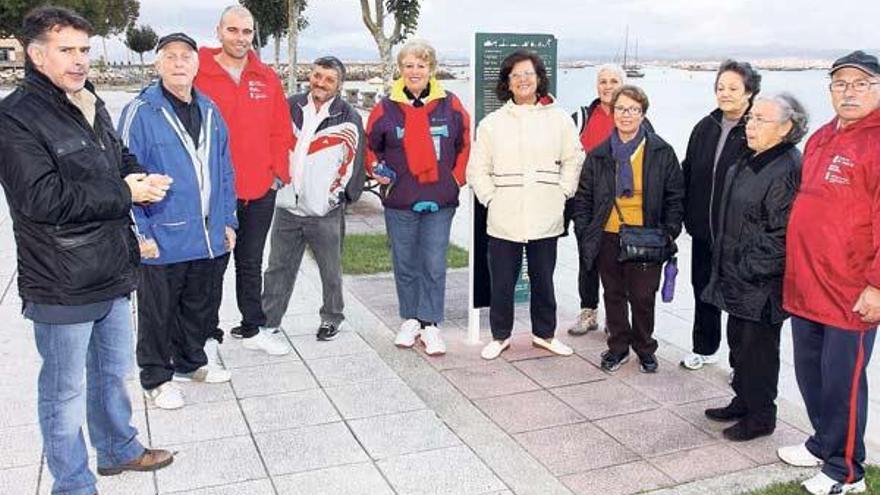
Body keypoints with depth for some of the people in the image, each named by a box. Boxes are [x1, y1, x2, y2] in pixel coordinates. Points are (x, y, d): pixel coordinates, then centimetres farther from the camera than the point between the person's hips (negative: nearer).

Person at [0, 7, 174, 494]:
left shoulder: (92, 105, 12)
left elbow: (120, 159, 23)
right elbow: (39, 196, -24)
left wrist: (138, 177, -2)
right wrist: (123, 193, -19)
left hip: (112, 272, 8)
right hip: (61, 287, -8)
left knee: (112, 371, 23)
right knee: (65, 390, 7)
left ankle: (118, 449, 42)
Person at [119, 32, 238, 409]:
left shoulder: (210, 111, 8)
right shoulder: (140, 112, -10)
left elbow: (225, 172, 13)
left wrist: (228, 221, 9)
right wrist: (142, 232, -14)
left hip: (211, 237, 6)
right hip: (163, 239, -6)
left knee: (201, 307, 20)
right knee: (158, 313, 9)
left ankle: (191, 363, 39)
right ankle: (156, 378, 26)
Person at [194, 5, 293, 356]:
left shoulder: (267, 78, 6)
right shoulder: (198, 75, -7)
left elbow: (281, 130, 9)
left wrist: (278, 173, 3)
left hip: (261, 191, 4)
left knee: (251, 264, 17)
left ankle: (252, 329, 31)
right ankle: (208, 335, 22)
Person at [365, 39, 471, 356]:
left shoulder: (450, 106, 0)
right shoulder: (386, 108, -1)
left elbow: (465, 145, 10)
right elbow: (369, 146, 12)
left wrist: (456, 178, 2)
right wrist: (377, 171, -4)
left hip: (440, 201, 0)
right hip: (399, 201, 1)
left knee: (434, 265, 1)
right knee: (405, 264, 10)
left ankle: (430, 325, 11)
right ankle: (410, 320, 25)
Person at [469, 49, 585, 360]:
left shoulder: (559, 119, 5)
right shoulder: (492, 123, 4)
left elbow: (573, 160, 11)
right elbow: (478, 168, 5)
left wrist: (562, 193, 3)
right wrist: (491, 197, -4)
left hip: (545, 218, 1)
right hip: (503, 218, 0)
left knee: (543, 280, 12)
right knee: (502, 282, 6)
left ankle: (544, 333, 30)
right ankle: (500, 335, 24)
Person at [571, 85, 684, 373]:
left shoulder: (661, 153, 1)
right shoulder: (599, 155, 6)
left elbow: (675, 196, 3)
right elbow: (583, 197, 10)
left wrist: (670, 232, -5)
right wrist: (584, 232, 2)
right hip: (608, 238, 2)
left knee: (643, 297, 5)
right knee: (614, 295, 12)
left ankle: (645, 349, 26)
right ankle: (618, 347, 28)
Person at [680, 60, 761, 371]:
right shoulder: (705, 127, 7)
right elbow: (688, 172, 11)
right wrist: (686, 215, 6)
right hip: (703, 229, 6)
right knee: (703, 289, 17)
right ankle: (704, 348, 34)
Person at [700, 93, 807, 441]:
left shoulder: (787, 170, -20)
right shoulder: (749, 163, 10)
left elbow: (781, 235, -23)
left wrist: (749, 269, -18)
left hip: (762, 286, -9)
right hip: (738, 280, 9)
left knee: (757, 347, 4)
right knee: (739, 341, 20)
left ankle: (760, 417, 20)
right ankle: (743, 402, 37)